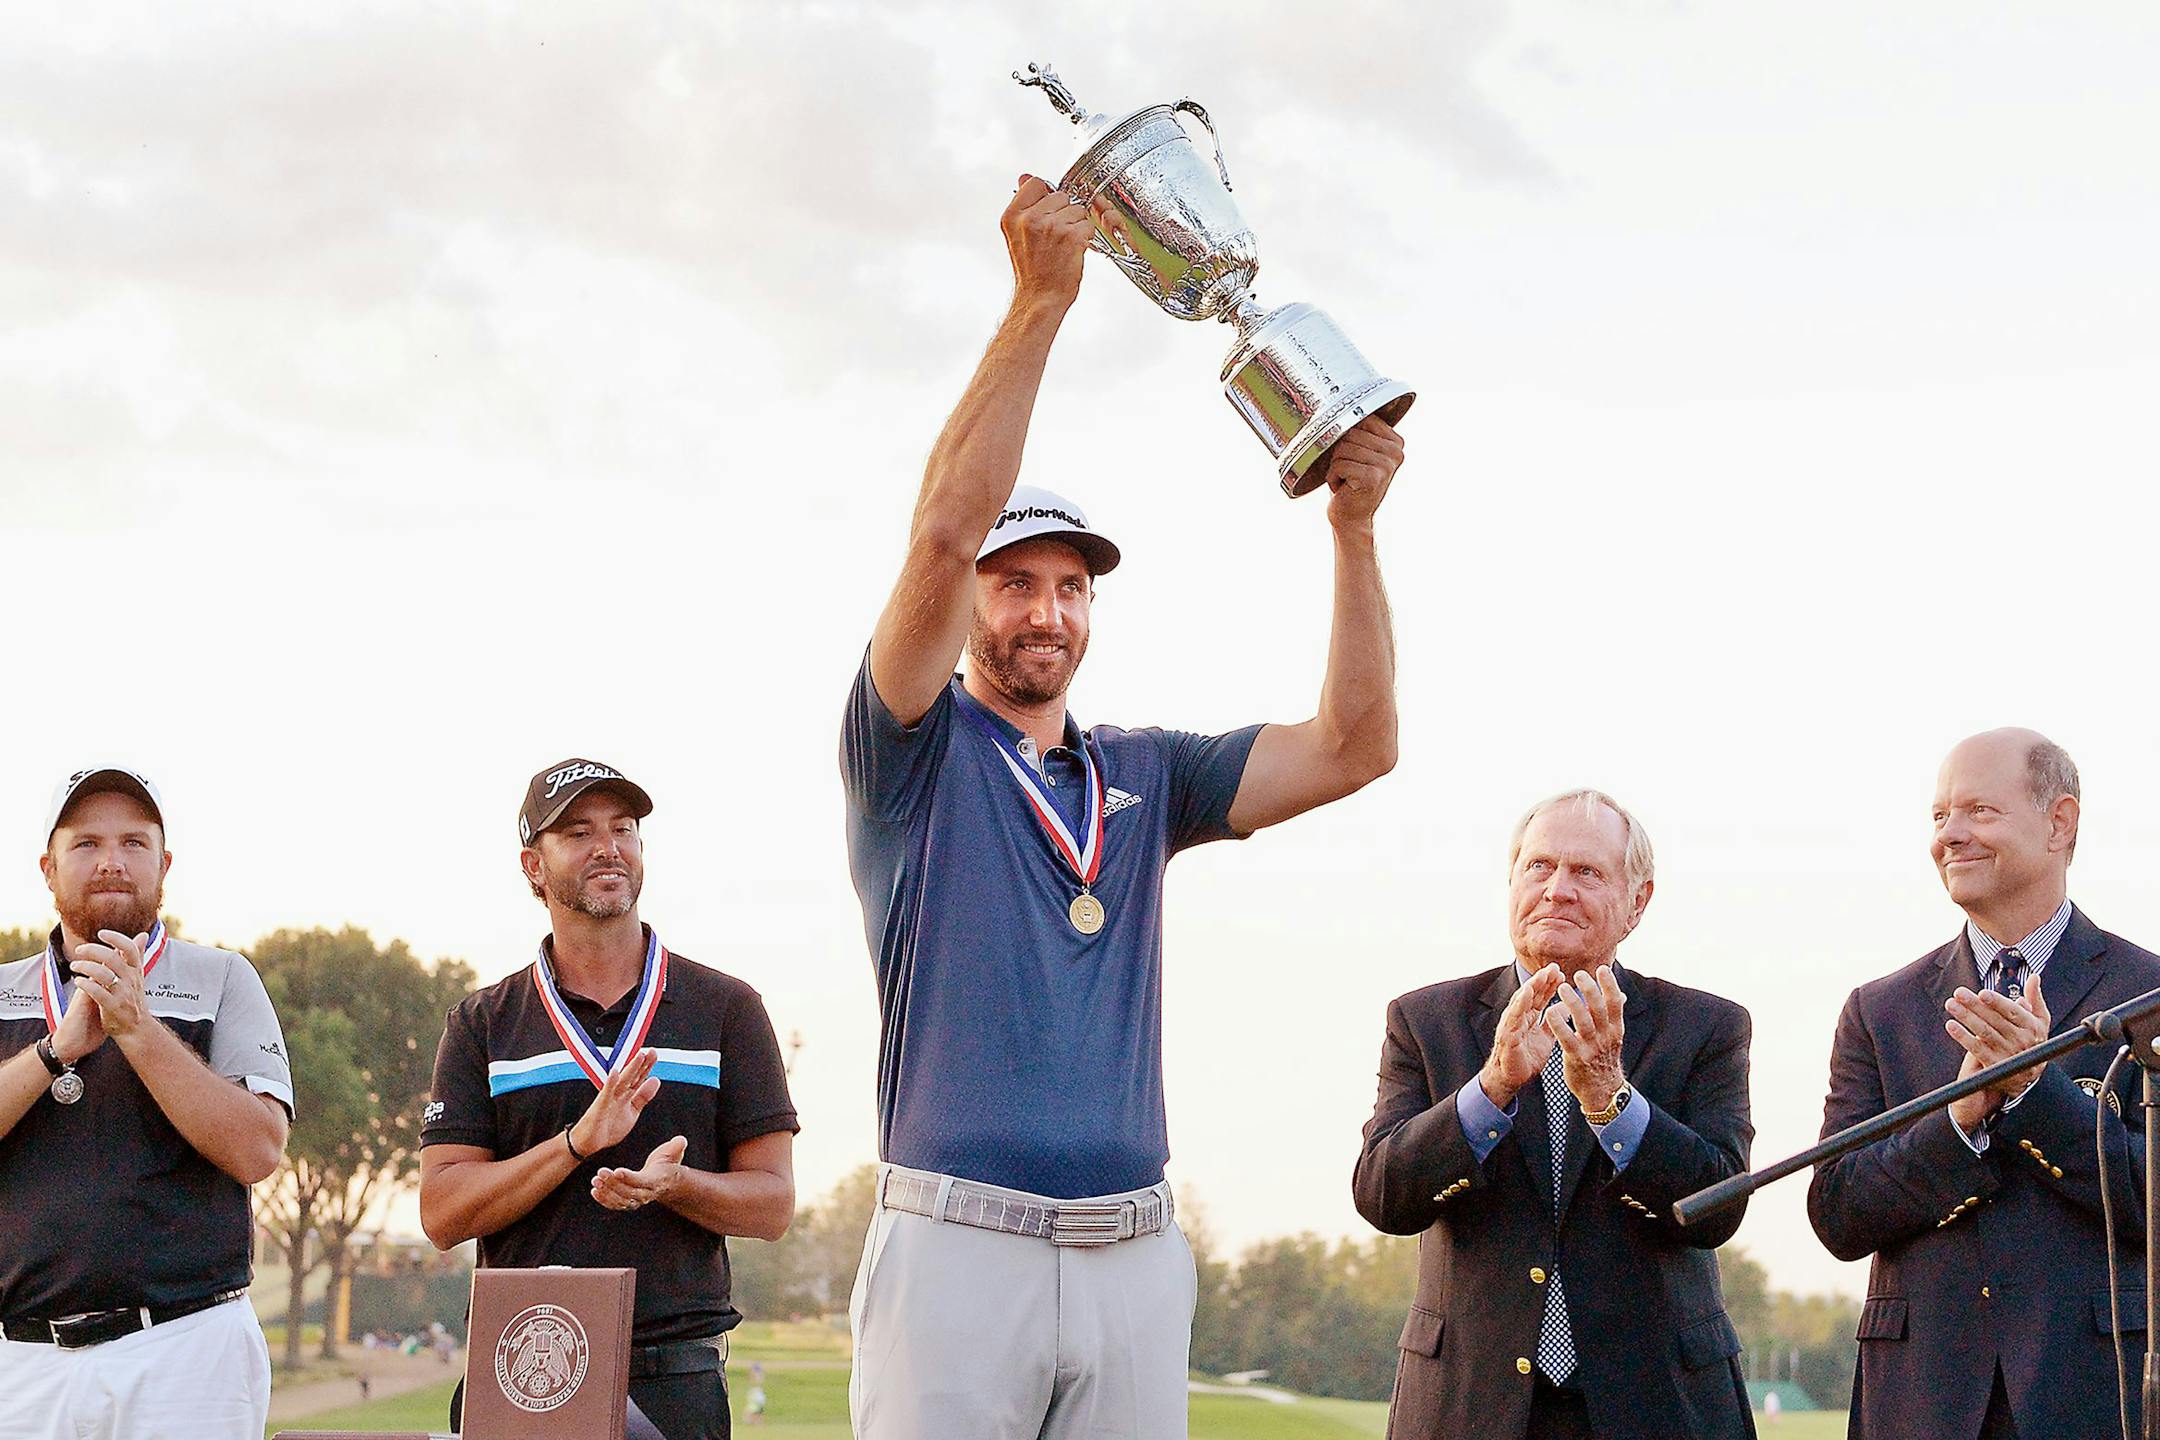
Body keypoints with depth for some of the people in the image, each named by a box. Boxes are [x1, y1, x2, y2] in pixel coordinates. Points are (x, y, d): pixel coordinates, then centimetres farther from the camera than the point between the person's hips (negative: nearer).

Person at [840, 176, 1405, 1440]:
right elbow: (943, 532, -10)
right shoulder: (918, 750, 5)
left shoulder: (1142, 778, 19)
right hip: (957, 1240, -4)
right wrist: (1040, 302, -14)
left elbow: (1355, 747, 11)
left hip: (1133, 1256, 5)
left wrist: (1354, 528, 2)